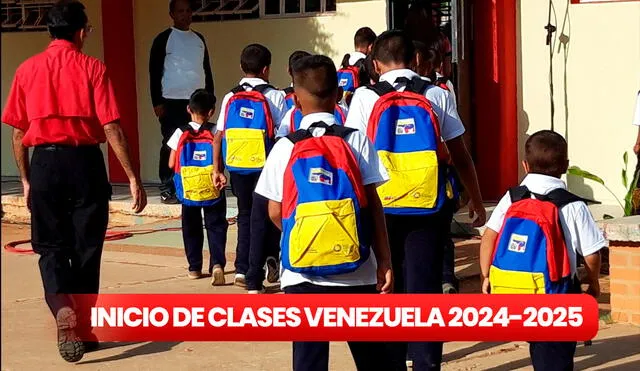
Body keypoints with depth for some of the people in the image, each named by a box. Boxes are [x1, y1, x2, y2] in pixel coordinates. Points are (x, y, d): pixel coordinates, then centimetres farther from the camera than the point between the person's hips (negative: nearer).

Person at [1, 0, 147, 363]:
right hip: (85, 162, -1)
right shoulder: (92, 68, -3)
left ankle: (63, 308, -19)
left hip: (44, 163, 2)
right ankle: (84, 329, 17)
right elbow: (111, 127, -9)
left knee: (51, 246, 8)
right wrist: (133, 178, -7)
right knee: (86, 248, 10)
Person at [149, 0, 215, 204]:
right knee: (171, 145, -4)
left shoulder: (199, 39, 14)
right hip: (172, 102, -5)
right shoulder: (164, 39, -2)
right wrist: (157, 102, -10)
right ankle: (167, 190, -1)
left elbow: (207, 70, 19)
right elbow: (154, 72, -4)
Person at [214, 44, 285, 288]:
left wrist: (217, 169, 10)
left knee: (245, 216, 16)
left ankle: (241, 270, 13)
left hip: (237, 167, 4)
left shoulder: (230, 98, 5)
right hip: (265, 166, -4)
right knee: (260, 218, 4)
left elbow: (219, 136, 4)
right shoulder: (274, 96, -6)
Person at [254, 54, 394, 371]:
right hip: (357, 272, 0)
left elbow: (275, 213, 3)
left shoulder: (285, 147, -1)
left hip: (302, 273, 0)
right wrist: (384, 261, 2)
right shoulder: (357, 141, -2)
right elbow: (373, 205, -3)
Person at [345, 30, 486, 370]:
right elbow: (460, 156, 6)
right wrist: (476, 201, 18)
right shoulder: (437, 96, 3)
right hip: (429, 208, 0)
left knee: (386, 289, 12)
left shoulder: (365, 97, 0)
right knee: (424, 290, 3)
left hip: (381, 208, 0)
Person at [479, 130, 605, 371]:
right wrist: (593, 283, 13)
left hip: (516, 290, 4)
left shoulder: (511, 198, 1)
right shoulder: (574, 206, -8)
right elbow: (591, 254, -6)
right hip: (557, 292, -4)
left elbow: (488, 238, -2)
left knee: (539, 348, 22)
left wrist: (487, 276, 9)